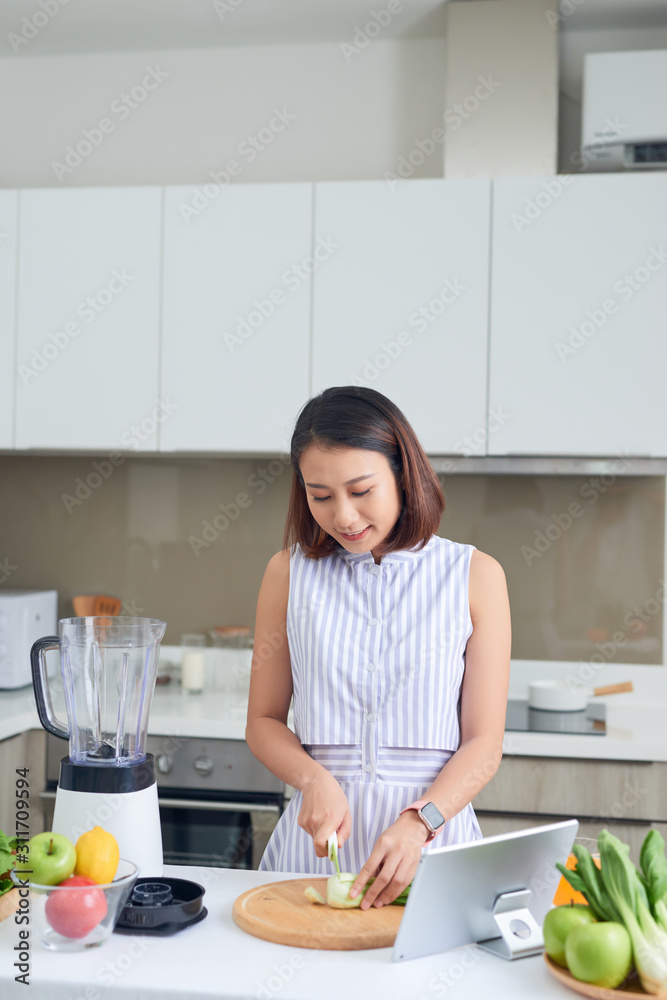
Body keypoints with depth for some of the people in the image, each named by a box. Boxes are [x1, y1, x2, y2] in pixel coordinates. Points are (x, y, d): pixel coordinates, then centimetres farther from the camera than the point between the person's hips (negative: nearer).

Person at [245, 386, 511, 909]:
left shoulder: (474, 576, 1)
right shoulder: (291, 572, 6)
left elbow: (484, 744, -1)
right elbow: (263, 721, 10)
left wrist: (419, 821, -17)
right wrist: (315, 780, -9)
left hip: (434, 832, -1)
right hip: (319, 836, 2)